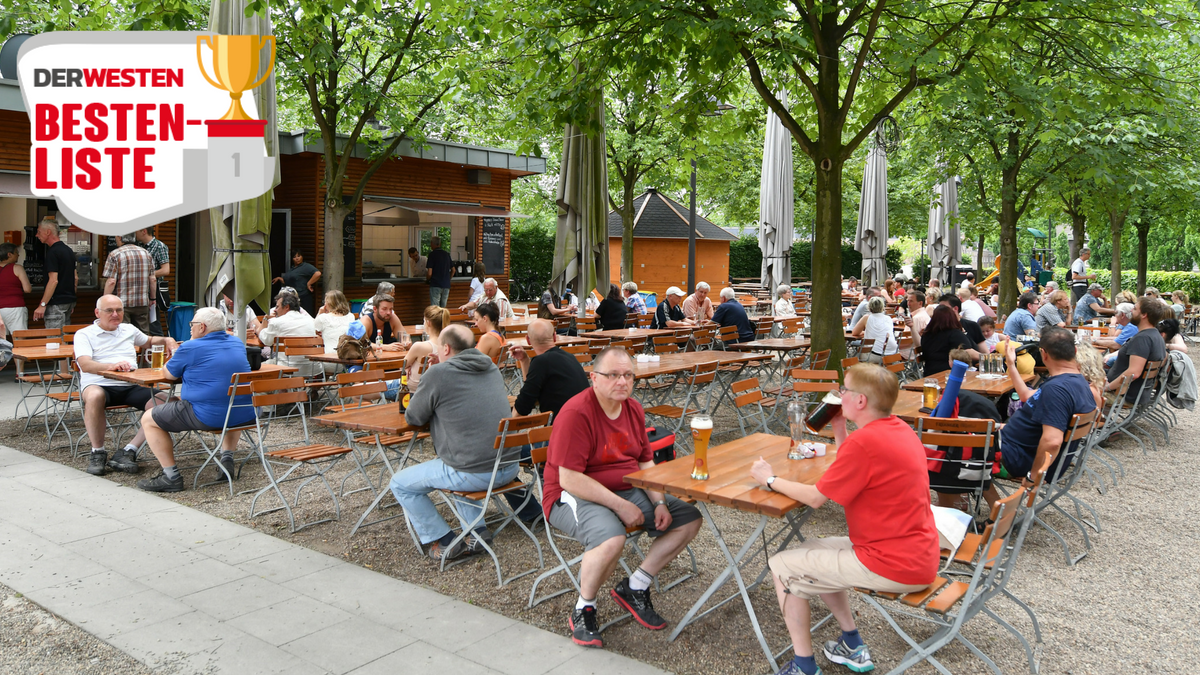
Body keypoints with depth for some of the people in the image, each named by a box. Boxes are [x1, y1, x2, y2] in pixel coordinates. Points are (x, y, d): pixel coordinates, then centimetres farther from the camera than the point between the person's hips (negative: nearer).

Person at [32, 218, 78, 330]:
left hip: (56, 303, -9)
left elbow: (53, 280, -21)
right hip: (69, 301, 9)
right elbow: (75, 278, 19)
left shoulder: (53, 252, -14)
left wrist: (42, 305, -20)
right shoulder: (68, 250, 14)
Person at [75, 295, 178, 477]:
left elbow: (149, 340, 43)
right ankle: (97, 452, -20)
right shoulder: (84, 334, 6)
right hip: (99, 385, -4)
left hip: (131, 386, 4)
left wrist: (168, 340, 20)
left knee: (163, 400, -25)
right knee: (95, 396, -41)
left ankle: (128, 451, -24)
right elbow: (85, 365, -12)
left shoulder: (129, 330, 22)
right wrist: (112, 366, -31)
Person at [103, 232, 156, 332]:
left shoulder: (114, 255, -7)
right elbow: (152, 280, 5)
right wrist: (152, 298, 15)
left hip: (122, 303, -4)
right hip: (143, 303, 4)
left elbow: (111, 281, -12)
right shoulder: (146, 254, 7)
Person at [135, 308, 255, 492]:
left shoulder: (191, 348, -7)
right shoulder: (237, 343, 12)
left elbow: (169, 373, 8)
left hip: (208, 417, -6)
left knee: (149, 419, 9)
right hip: (245, 415, 7)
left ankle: (171, 476, 5)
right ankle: (227, 459, 27)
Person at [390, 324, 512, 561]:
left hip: (474, 474, -7)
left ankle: (444, 543, 14)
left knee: (400, 484, 12)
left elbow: (413, 418, 1)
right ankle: (477, 533, 27)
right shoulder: (492, 368, 11)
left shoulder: (438, 374, -10)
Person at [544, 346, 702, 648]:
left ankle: (634, 588, 7)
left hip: (627, 490, 8)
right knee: (612, 539, -37)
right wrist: (620, 506, -24)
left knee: (690, 519, -2)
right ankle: (583, 611, -9)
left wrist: (659, 503, -6)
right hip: (573, 497, -8)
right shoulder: (576, 413, -21)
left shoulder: (633, 409, 5)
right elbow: (569, 479, -25)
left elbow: (645, 462, 11)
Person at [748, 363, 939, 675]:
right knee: (812, 551, 26)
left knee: (782, 566, 1)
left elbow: (815, 498, -14)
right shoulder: (899, 429, 7)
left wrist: (770, 479, 1)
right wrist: (839, 432, 8)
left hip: (892, 567, -10)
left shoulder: (864, 441, -22)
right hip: (920, 558, 10)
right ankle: (853, 648, 28)